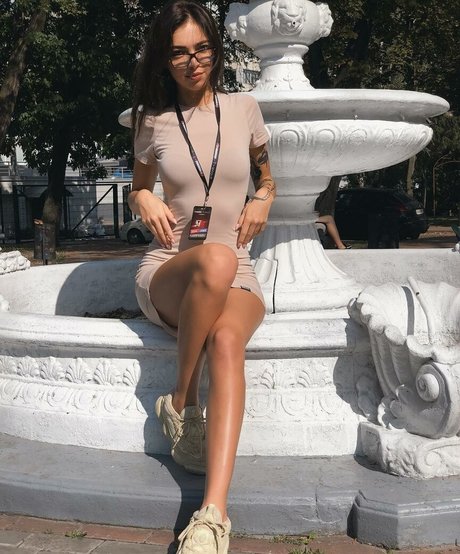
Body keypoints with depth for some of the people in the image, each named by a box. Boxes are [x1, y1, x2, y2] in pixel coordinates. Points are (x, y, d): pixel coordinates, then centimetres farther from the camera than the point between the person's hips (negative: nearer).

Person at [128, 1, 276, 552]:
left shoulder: (243, 108, 8)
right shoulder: (152, 121, 7)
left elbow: (266, 176, 23)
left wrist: (262, 200, 0)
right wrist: (146, 202, -3)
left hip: (237, 279, 1)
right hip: (166, 274, 0)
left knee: (226, 340, -36)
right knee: (216, 259, -39)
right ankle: (181, 403, -20)